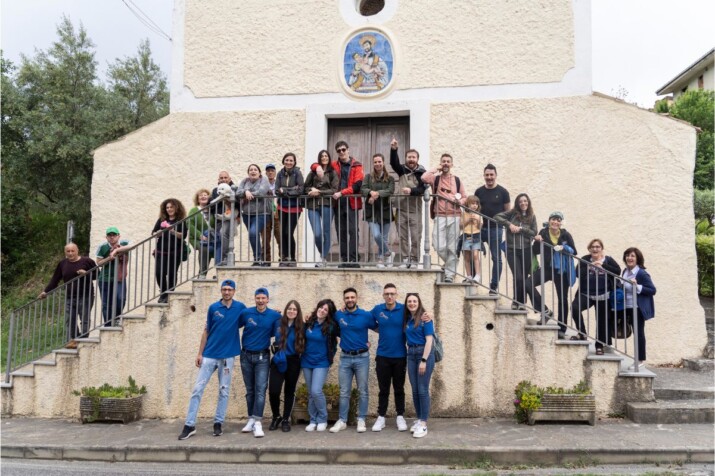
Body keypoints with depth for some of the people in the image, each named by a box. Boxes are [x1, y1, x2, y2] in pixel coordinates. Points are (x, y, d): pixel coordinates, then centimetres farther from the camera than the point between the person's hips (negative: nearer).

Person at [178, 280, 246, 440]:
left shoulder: (240, 307, -1)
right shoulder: (213, 308, 0)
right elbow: (206, 331, 5)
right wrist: (200, 353, 2)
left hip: (228, 356, 0)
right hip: (209, 355, 1)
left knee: (224, 391, 6)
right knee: (198, 389, -2)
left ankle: (218, 423, 18)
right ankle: (189, 425, 2)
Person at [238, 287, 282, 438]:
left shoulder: (275, 315, -6)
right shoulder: (246, 313, -4)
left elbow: (277, 334, 5)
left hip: (262, 357, -2)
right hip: (246, 356, 2)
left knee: (260, 389, -11)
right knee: (250, 390, 11)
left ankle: (257, 423, -12)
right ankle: (251, 419, 21)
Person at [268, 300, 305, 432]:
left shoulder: (300, 327, 0)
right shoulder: (278, 323, -1)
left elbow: (303, 345, 2)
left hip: (293, 362, 1)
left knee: (289, 391, 9)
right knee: (273, 391, -9)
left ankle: (285, 420, 23)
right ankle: (276, 416, 15)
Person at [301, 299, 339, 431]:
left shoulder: (331, 326, -11)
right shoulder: (309, 322, 0)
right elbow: (304, 338, 14)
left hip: (321, 363, -4)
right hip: (306, 362, 4)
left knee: (316, 391, -15)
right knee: (311, 393, 8)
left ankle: (322, 420, 3)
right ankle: (313, 421, 19)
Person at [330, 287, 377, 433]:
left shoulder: (366, 315, -6)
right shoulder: (338, 315, 1)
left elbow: (378, 328, 7)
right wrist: (346, 339, 10)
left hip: (362, 357, -2)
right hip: (345, 357, 2)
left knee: (362, 391, 4)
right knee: (344, 392, 6)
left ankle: (361, 420, 13)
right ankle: (342, 420, 13)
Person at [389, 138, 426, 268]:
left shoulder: (421, 173, 0)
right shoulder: (402, 170, 8)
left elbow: (422, 189, -10)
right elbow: (394, 163, -10)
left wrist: (411, 191, -27)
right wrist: (393, 150, -25)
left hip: (415, 209, -3)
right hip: (401, 208, 3)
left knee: (416, 236, -2)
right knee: (403, 236, 5)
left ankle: (414, 260, 6)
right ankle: (405, 260, 11)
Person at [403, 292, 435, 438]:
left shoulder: (425, 318, -8)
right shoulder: (407, 319, 9)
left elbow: (429, 340, -13)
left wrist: (424, 360, -17)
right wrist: (410, 352, 0)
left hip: (424, 353, -6)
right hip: (411, 354, 6)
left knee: (423, 390, -5)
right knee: (414, 390, 9)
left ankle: (423, 423, 0)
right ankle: (419, 419, 19)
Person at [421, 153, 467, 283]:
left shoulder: (457, 180, 11)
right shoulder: (435, 179, 7)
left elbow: (464, 197, 15)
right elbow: (424, 178, -14)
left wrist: (460, 201, -8)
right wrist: (437, 169, -2)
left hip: (454, 217, 1)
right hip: (440, 217, -1)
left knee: (452, 248, 1)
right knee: (439, 246, -9)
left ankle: (449, 274, 7)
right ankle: (449, 263, 20)